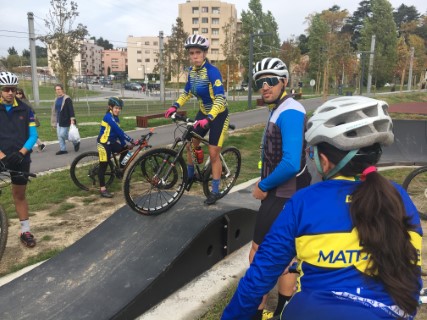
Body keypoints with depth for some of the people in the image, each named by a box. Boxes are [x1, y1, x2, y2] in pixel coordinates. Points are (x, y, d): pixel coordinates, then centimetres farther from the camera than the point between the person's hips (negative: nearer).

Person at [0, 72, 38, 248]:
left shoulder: (24, 109, 0)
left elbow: (33, 135, -1)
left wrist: (21, 152, -16)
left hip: (20, 158, 1)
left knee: (19, 195, 11)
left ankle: (25, 231, 19)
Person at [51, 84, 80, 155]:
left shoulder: (67, 99, -11)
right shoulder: (56, 99, 14)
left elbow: (71, 109, -17)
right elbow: (54, 110, 21)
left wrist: (72, 119, -26)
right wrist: (54, 121, 21)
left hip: (65, 120, -8)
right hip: (59, 120, 8)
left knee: (63, 134, -9)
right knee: (59, 135, 6)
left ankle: (76, 142, 11)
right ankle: (63, 149, 14)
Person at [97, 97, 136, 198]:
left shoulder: (116, 118, 9)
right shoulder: (108, 117, -19)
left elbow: (118, 132, 10)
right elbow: (119, 131, -27)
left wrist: (124, 144, 2)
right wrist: (131, 140, -29)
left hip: (111, 142, 9)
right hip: (104, 143, -9)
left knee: (126, 149, 6)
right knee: (104, 165, -5)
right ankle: (102, 189, -1)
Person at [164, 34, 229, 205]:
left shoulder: (212, 71, -25)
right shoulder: (192, 71, -3)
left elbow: (220, 99, -32)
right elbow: (187, 93, 10)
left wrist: (208, 119, -44)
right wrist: (174, 106, -4)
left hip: (218, 114, -7)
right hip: (203, 112, 7)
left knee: (213, 154, -4)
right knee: (191, 144, 8)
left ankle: (215, 191, 10)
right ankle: (190, 175, 32)